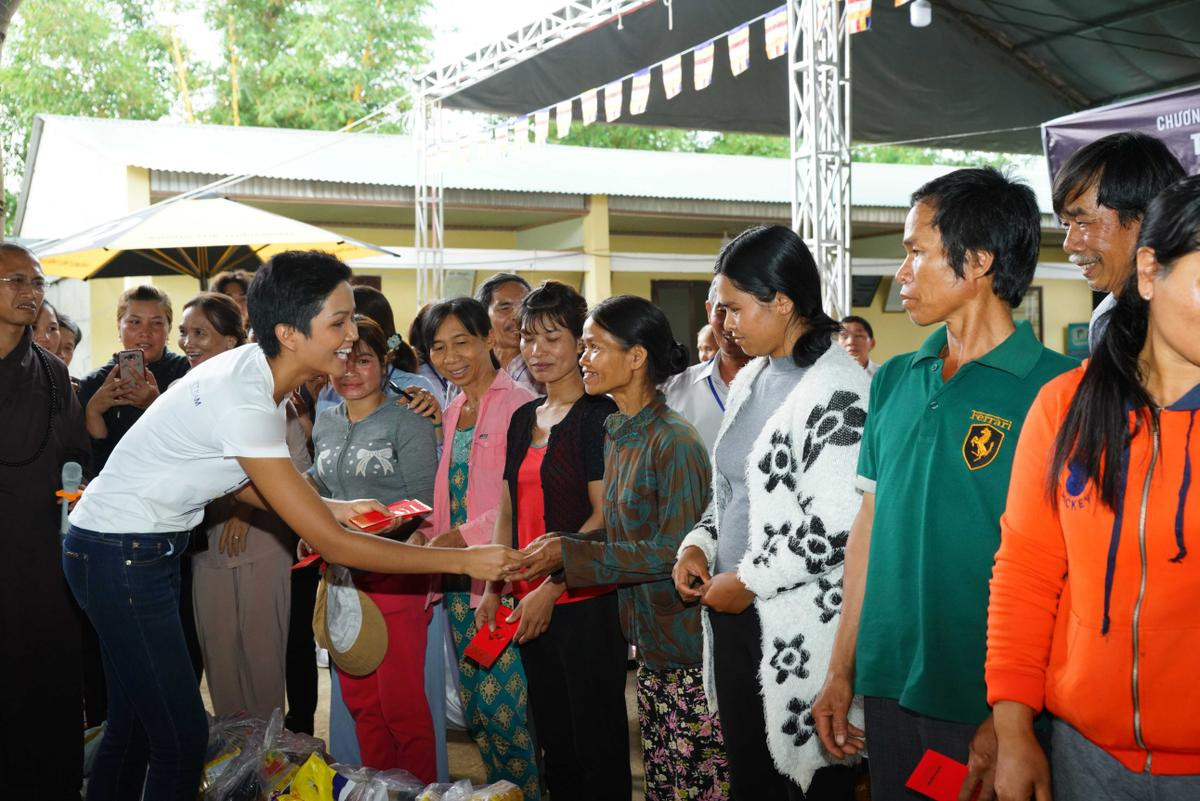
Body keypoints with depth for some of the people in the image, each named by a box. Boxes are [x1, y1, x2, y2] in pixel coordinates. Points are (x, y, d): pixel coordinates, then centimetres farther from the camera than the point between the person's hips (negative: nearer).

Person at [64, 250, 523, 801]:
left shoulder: (253, 370, -1)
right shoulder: (244, 400, -29)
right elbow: (332, 545, -28)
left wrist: (330, 508, 5)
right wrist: (463, 560, -26)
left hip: (148, 548, 10)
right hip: (121, 554, -10)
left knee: (134, 725, 17)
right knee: (182, 736, -8)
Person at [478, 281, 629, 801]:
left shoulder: (599, 415, -9)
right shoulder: (524, 418, 13)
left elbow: (604, 516, -14)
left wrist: (551, 587, -18)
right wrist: (493, 590, 6)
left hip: (585, 602, -7)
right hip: (530, 604, 7)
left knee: (598, 740, 3)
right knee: (553, 737, 15)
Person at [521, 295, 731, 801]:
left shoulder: (674, 441, -17)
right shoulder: (618, 433, 11)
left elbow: (671, 550, -19)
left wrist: (570, 555, -18)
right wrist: (565, 546, -2)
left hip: (689, 648, -9)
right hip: (650, 644, 9)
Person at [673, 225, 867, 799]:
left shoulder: (838, 390, -15)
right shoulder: (750, 380, 13)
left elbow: (837, 529, -21)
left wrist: (747, 581, -13)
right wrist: (698, 545, 6)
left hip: (799, 631, -8)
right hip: (733, 618, 8)